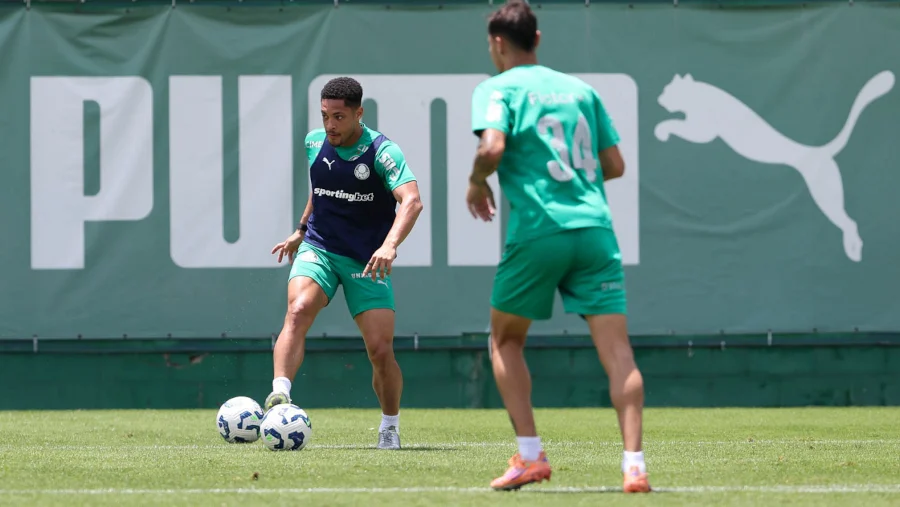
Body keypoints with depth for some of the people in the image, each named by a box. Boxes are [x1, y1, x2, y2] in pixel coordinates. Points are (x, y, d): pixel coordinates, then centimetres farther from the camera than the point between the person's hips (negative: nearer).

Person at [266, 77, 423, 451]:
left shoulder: (382, 151, -15)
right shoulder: (315, 143, 2)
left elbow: (412, 201, -28)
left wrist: (390, 244, -43)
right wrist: (301, 230, 28)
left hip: (366, 260, -3)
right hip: (318, 248, 3)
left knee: (381, 350, -7)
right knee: (298, 310, -29)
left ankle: (390, 428, 18)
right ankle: (279, 395, -44)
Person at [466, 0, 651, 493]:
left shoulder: (496, 89, 3)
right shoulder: (580, 89, 18)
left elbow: (492, 147, -15)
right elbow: (614, 165, 17)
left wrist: (476, 184, 4)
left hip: (537, 230, -3)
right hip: (594, 228, 3)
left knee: (505, 340, 16)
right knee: (616, 350, -3)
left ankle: (530, 455, 7)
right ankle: (634, 465, -16)